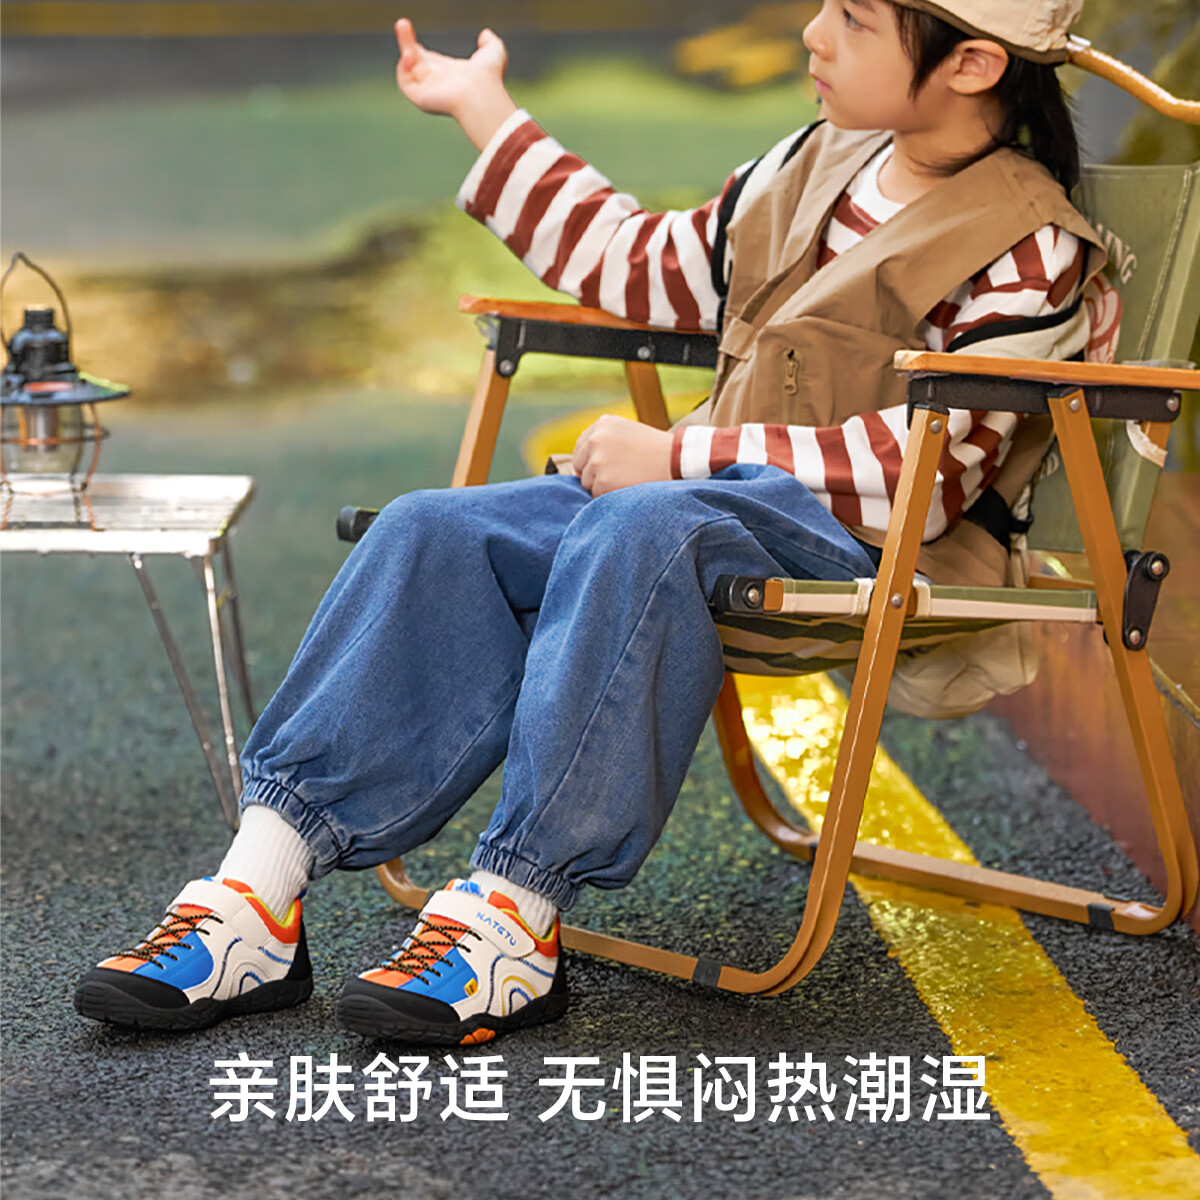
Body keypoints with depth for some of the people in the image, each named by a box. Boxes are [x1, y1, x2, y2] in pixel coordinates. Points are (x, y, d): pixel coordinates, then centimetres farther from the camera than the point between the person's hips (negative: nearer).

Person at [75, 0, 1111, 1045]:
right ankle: (259, 891, -23)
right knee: (439, 534, -14)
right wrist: (486, 114, 32)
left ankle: (518, 909, -39)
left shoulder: (1027, 250, -7)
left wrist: (680, 454, -19)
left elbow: (926, 467, -17)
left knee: (633, 536, -39)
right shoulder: (816, 165, 19)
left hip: (884, 546, -8)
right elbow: (640, 268, 30)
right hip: (723, 493, 8)